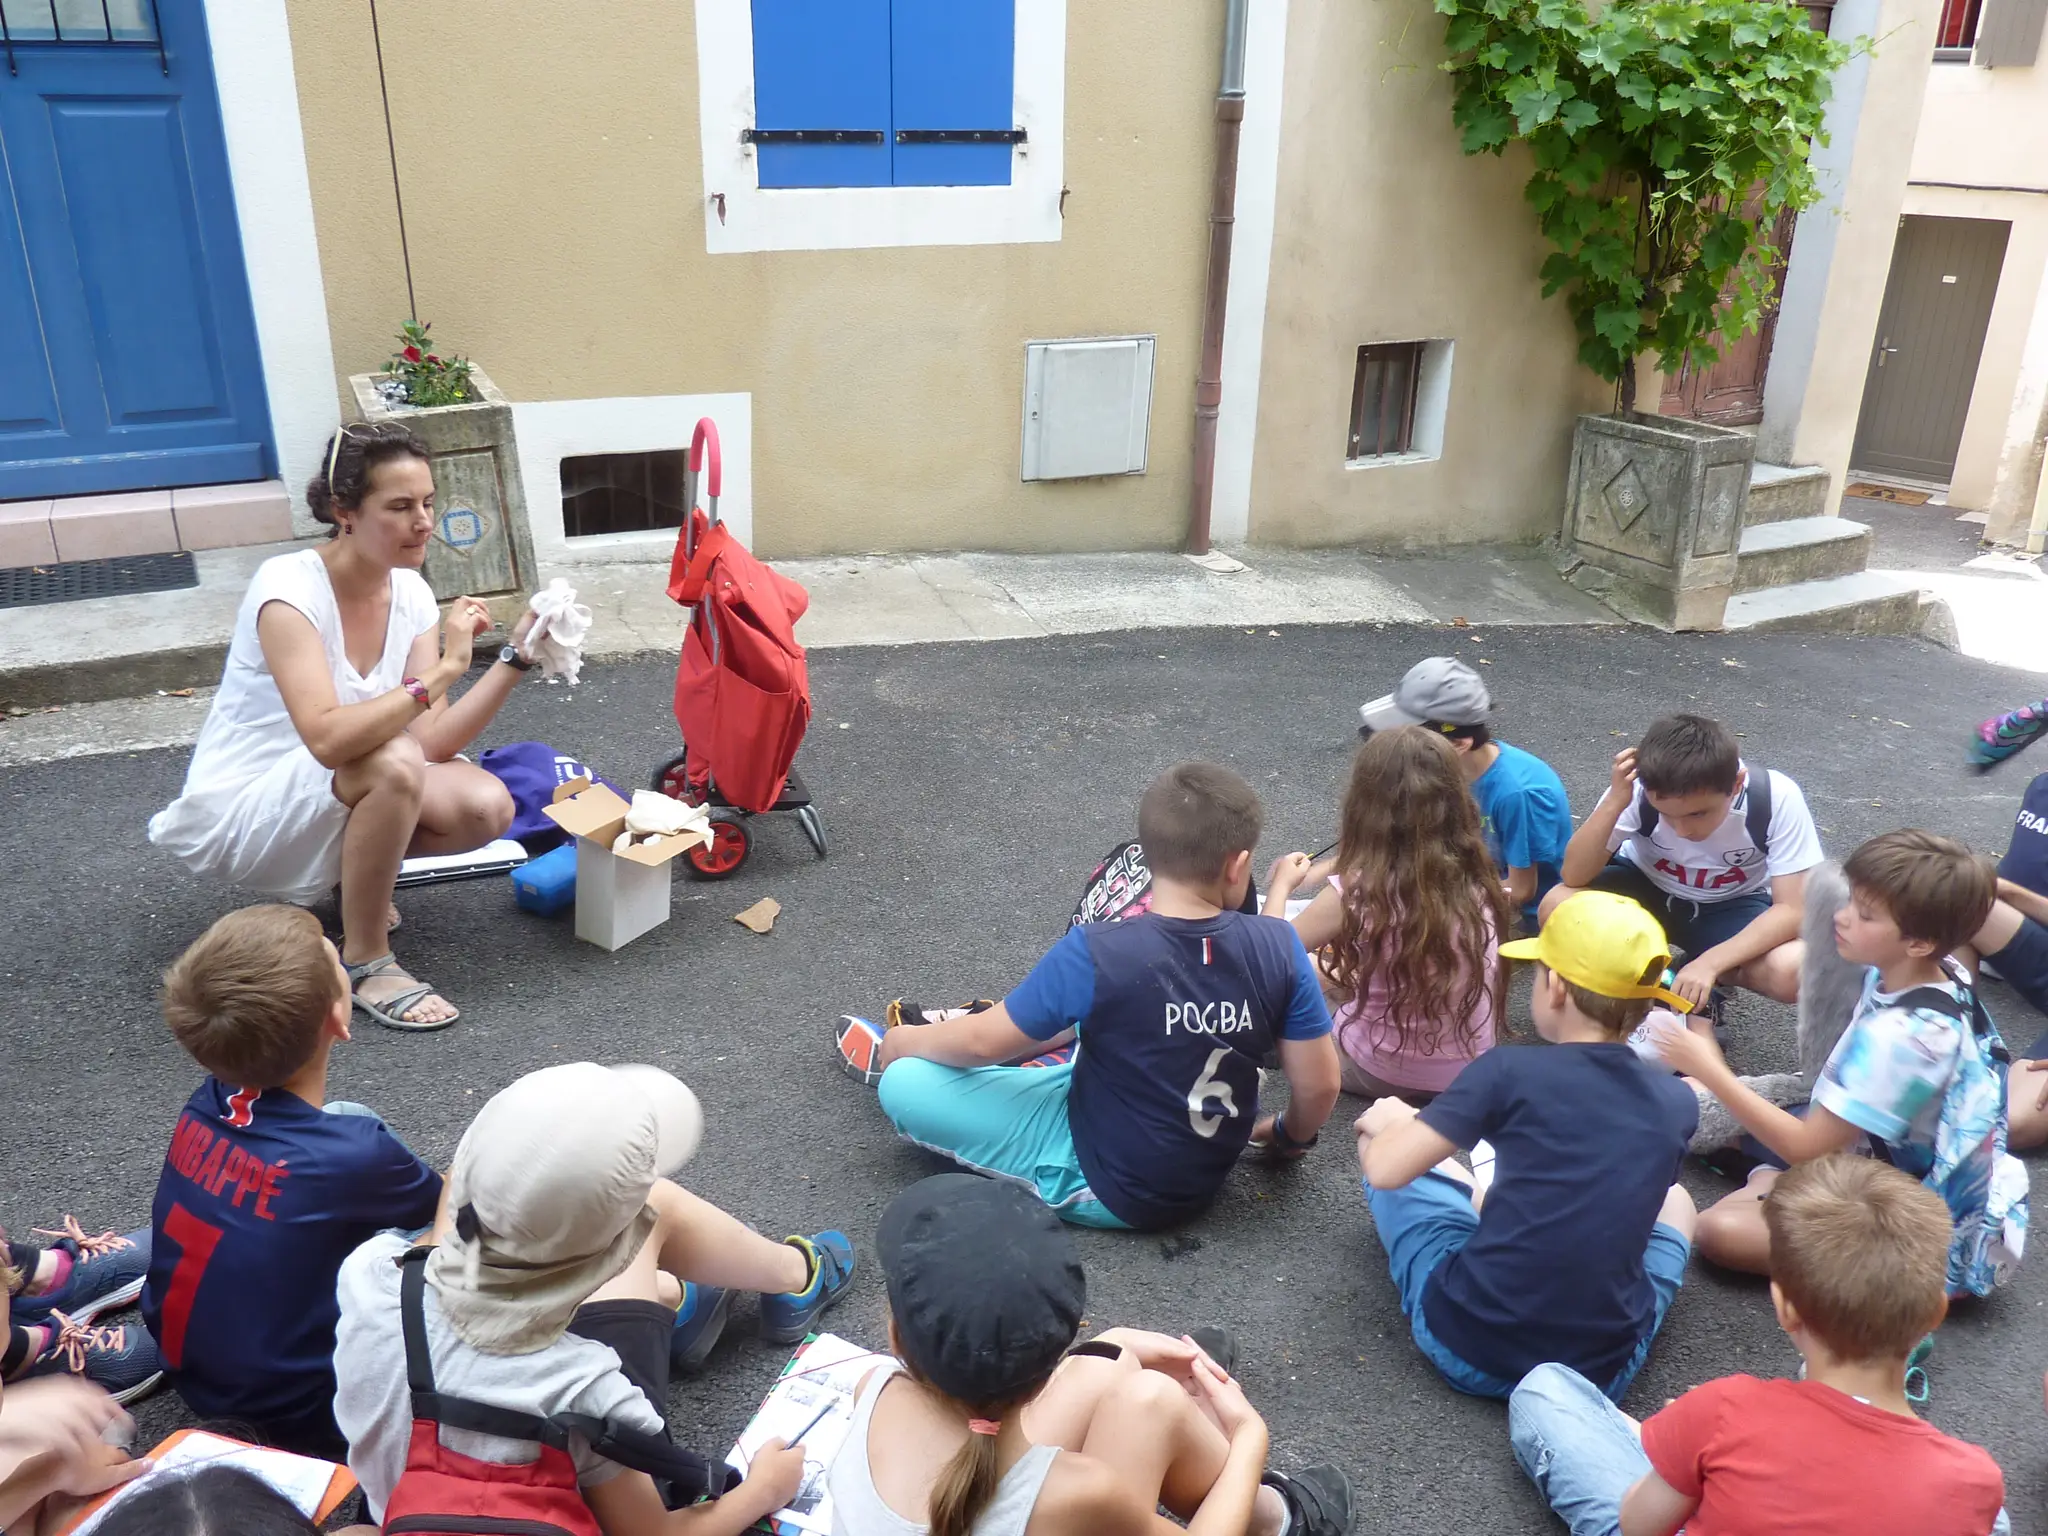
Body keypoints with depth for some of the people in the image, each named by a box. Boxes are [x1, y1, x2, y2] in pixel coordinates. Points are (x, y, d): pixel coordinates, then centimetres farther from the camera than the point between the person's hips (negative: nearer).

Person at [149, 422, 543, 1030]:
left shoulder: (410, 592, -4)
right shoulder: (288, 588, -24)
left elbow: (433, 741, -14)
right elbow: (328, 738, -38)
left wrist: (515, 657, -22)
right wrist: (441, 671, -37)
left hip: (334, 796, 7)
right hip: (239, 814, -6)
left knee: (487, 808, -17)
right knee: (393, 764, -35)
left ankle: (350, 874, 11)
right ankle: (365, 962, -17)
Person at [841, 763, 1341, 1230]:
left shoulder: (1096, 954, -28)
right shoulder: (1278, 946, -18)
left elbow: (984, 1044, -14)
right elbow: (1319, 1085, -9)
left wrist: (904, 1042, 7)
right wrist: (1289, 1136, 15)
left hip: (1111, 1188, -5)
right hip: (1210, 1169, 5)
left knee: (904, 1083, -1)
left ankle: (891, 1055, 31)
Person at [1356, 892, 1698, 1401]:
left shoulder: (1510, 1071, -15)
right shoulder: (1678, 1105, -2)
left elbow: (1385, 1169, -15)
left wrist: (1390, 1125, 9)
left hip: (1465, 1345, -3)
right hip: (1602, 1372, 4)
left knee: (1382, 1132, 16)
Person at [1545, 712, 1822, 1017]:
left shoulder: (1777, 797, -30)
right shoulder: (1638, 788, -28)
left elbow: (1792, 910, -27)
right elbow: (1574, 876, -27)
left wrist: (1709, 963, -39)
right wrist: (1615, 802, -42)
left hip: (1731, 905, 0)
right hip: (1647, 888, 0)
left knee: (1795, 971, -32)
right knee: (1558, 907, -31)